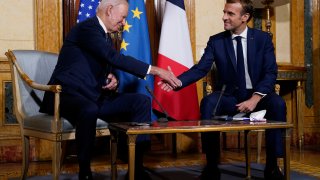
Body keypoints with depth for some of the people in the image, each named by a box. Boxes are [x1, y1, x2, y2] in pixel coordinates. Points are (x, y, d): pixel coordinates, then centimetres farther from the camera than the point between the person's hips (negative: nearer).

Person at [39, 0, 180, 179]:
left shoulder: (106, 37, 16)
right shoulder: (87, 28, -13)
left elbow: (109, 66, 24)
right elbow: (115, 57, -24)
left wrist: (112, 78, -3)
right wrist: (155, 70, -24)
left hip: (94, 97, 9)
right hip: (67, 95, -9)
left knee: (142, 101, -5)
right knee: (89, 111, -42)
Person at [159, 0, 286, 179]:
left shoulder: (263, 38, -2)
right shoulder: (216, 41, 0)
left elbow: (271, 73, -8)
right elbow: (200, 69, -10)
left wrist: (255, 98, -24)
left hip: (257, 94, 0)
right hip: (229, 96, 1)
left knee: (277, 104, -32)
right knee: (208, 102, -31)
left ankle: (272, 165, -18)